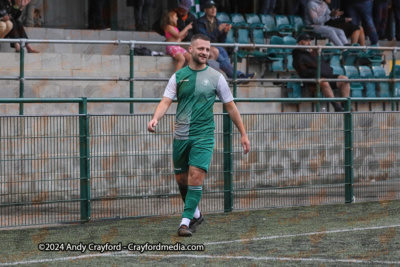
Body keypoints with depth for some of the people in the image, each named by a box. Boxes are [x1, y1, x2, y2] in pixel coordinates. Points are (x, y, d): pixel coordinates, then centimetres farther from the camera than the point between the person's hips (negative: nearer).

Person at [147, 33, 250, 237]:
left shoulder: (215, 77, 2)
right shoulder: (178, 77, 5)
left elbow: (230, 107, 7)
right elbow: (166, 102, -3)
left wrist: (243, 134, 7)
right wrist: (155, 118, -24)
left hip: (203, 136, -2)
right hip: (181, 136, 3)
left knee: (196, 176, -17)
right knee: (181, 179, 9)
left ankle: (186, 221, -13)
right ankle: (195, 214, 31)